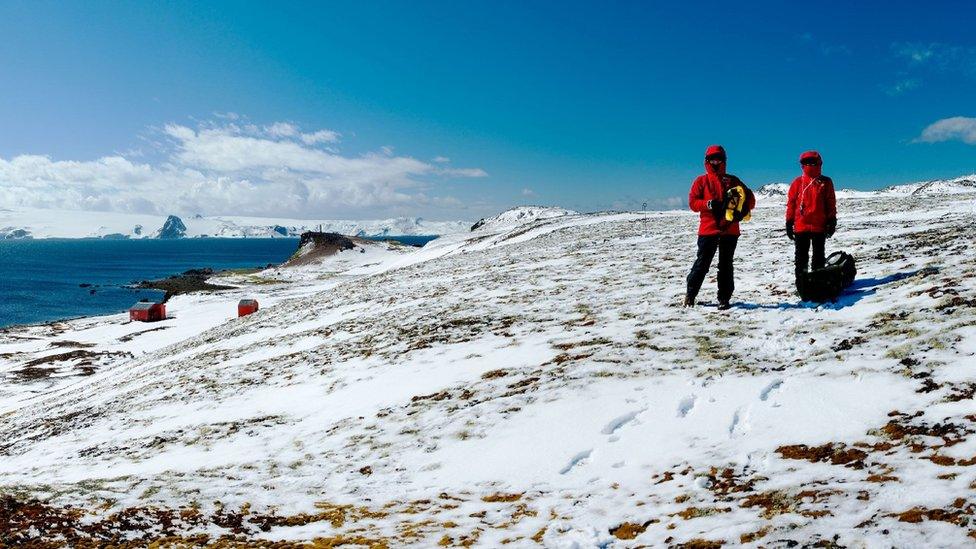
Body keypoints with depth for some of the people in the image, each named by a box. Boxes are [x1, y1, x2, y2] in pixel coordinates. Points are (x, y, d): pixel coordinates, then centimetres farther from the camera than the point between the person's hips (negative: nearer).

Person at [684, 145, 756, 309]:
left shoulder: (732, 180, 12)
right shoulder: (701, 181, 7)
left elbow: (750, 199, 9)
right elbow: (693, 202, -3)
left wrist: (742, 209, -12)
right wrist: (709, 204, -20)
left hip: (730, 230, 2)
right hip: (708, 229, -2)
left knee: (726, 265, 5)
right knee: (702, 264, 0)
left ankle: (724, 298, 10)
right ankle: (690, 294, 14)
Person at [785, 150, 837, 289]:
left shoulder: (825, 182, 3)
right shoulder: (798, 183, 2)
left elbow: (831, 203, 6)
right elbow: (791, 203, 4)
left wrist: (832, 222, 3)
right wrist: (789, 223, 1)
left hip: (819, 226, 1)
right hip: (801, 226, 0)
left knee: (818, 255, 9)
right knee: (801, 256, 4)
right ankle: (801, 282, 9)